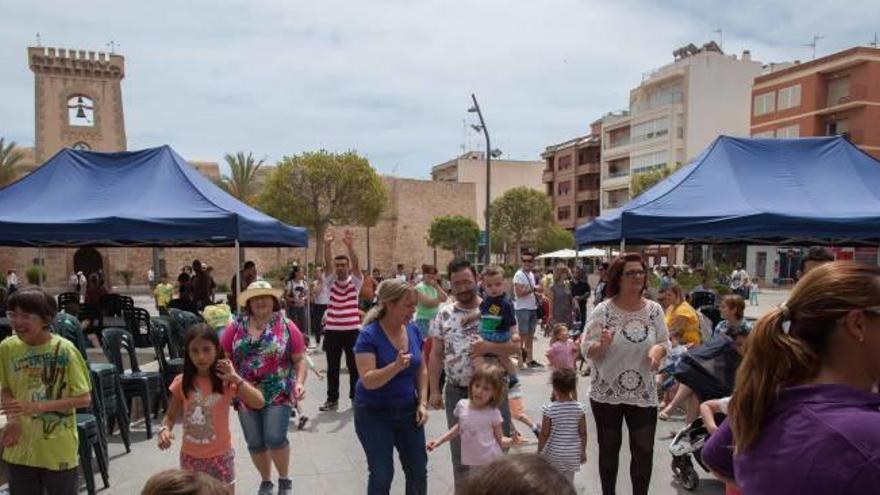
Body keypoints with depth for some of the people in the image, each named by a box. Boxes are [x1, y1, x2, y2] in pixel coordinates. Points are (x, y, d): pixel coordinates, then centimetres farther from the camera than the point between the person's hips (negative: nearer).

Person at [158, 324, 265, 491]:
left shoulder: (227, 381, -13)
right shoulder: (182, 382, -6)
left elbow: (259, 403, -24)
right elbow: (171, 416, 4)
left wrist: (235, 378, -28)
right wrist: (165, 429, -17)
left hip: (220, 457, -2)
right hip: (190, 457, 2)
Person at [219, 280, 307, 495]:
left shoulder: (287, 326, -3)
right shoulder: (236, 327, 0)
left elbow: (299, 359, 0)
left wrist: (299, 382, -14)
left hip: (278, 393, -2)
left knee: (275, 439, -9)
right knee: (255, 443, 11)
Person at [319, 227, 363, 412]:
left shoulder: (355, 282, 1)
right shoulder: (331, 281, 4)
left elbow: (356, 264, -17)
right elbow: (327, 262, -11)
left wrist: (350, 246, -33)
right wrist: (327, 244, -28)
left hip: (352, 330, -1)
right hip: (332, 331, 2)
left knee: (354, 366, 7)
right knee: (332, 367, 9)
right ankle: (332, 399, 18)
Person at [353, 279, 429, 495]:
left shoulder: (413, 330, -2)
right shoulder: (369, 335, -19)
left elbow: (421, 370, 8)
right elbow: (368, 380, -24)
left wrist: (423, 403, -3)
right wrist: (396, 366, -38)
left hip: (408, 411, 5)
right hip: (374, 414, -5)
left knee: (418, 471, 10)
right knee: (382, 474, 4)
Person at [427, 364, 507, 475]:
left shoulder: (493, 413, -12)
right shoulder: (462, 405, -3)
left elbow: (500, 439, -1)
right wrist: (439, 440, 12)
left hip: (491, 463, -4)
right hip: (468, 464, 4)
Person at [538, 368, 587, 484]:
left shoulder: (550, 409, -17)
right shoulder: (579, 408, -10)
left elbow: (544, 433, -12)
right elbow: (583, 433, -3)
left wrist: (539, 451, 2)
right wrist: (583, 451, 11)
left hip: (554, 454, -2)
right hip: (573, 454, 2)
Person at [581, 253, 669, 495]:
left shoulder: (654, 309, -2)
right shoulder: (603, 310, -12)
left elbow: (665, 342, 7)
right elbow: (586, 350, -10)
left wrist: (659, 349, -15)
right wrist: (602, 345, -31)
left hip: (643, 394, 2)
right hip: (606, 393, -2)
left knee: (644, 450, 9)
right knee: (609, 449, 13)